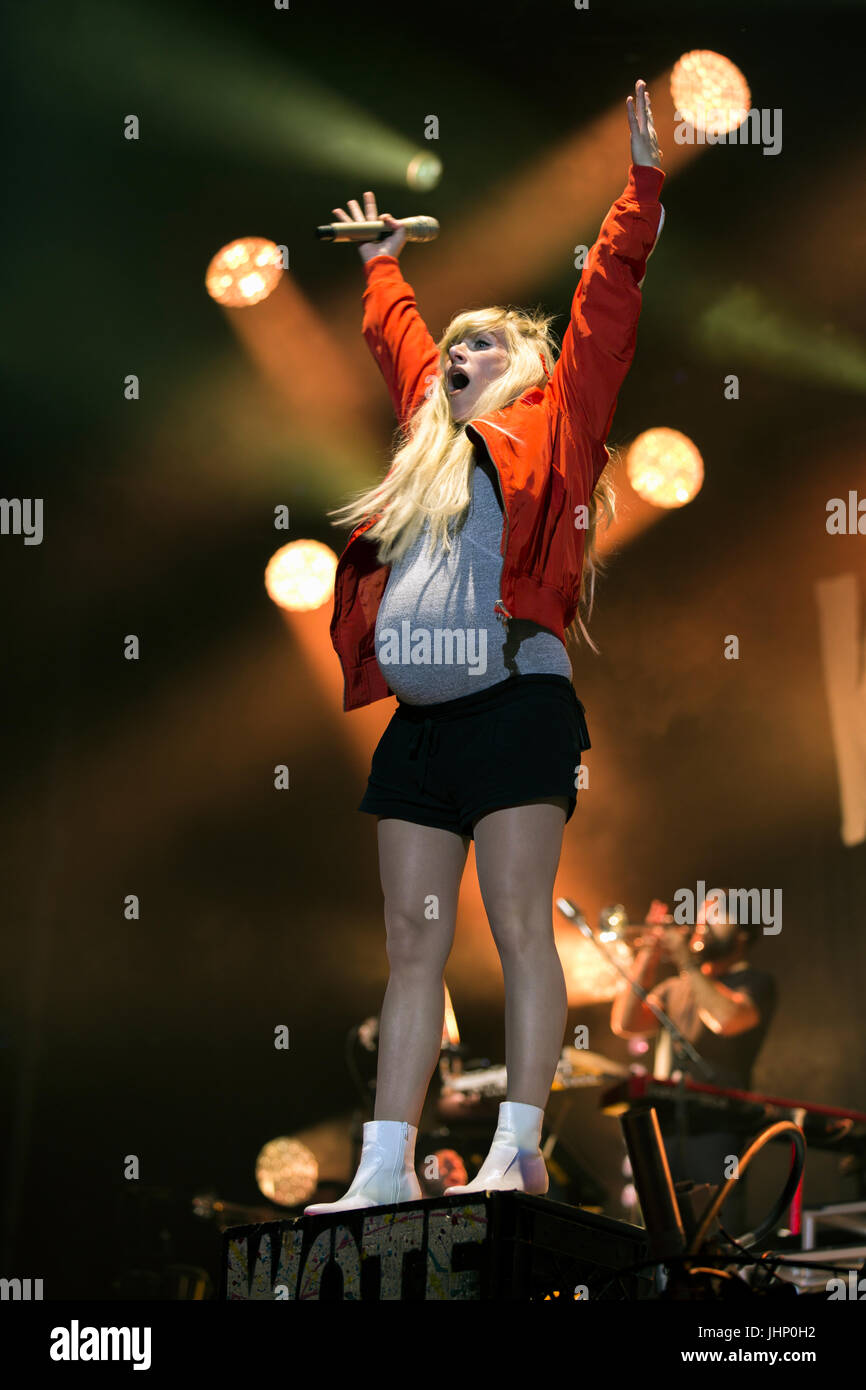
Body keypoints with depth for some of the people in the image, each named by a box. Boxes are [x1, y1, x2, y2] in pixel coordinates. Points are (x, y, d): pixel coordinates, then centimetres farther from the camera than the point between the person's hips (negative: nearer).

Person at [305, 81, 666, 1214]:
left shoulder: (549, 426, 8)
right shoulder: (431, 436, 23)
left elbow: (605, 303, 5)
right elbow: (396, 334, 41)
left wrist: (643, 182, 6)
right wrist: (382, 261, 54)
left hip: (514, 704, -6)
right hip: (416, 724, 6)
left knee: (520, 922, -9)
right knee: (413, 943, 3)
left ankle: (519, 1152, -10)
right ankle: (386, 1168, 2)